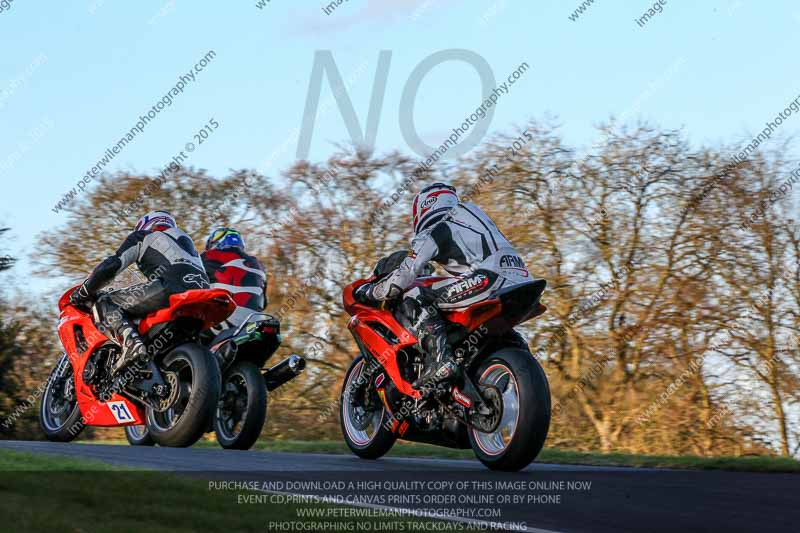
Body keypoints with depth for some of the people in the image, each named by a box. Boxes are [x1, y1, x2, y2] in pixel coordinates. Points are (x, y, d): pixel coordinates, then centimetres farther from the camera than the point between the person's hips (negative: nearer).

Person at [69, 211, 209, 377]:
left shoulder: (143, 238, 22)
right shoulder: (186, 241, 42)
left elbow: (112, 265, 10)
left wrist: (83, 292, 21)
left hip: (170, 286, -7)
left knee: (104, 304, 1)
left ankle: (131, 343, -26)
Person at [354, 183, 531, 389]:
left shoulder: (434, 232, 9)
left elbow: (405, 276, 3)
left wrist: (367, 292, 18)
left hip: (492, 279, -8)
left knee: (412, 299, -4)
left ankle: (443, 361, -21)